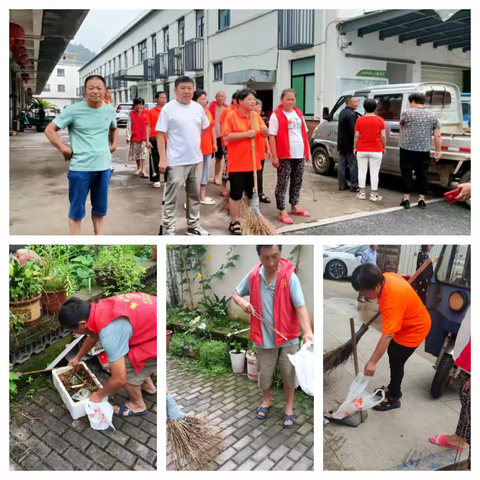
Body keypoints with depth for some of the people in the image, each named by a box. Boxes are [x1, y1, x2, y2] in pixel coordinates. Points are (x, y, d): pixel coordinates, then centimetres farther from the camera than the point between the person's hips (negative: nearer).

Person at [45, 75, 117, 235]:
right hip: (80, 168, -4)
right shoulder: (73, 110, -8)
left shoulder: (110, 111, 5)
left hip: (104, 167, 4)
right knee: (77, 210, 5)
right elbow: (50, 130, -3)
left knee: (100, 210, 15)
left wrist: (113, 144, 12)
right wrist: (63, 148, -12)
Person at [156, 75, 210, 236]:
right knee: (171, 197, -2)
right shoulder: (168, 108, -8)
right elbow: (160, 134, -10)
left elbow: (205, 128, 22)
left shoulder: (198, 107, 7)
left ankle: (193, 226, 28)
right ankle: (169, 229, 6)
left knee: (194, 196, 15)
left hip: (195, 159, 6)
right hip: (176, 161, -6)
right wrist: (163, 159, -16)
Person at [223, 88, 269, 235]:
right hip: (237, 163, -5)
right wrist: (246, 134, -20)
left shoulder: (256, 115, 9)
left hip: (255, 162, 5)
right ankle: (234, 222, 13)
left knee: (254, 193, 13)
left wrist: (265, 131, -9)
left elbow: (265, 135, 14)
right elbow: (226, 137, -14)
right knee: (236, 194, 1)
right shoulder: (231, 116, -8)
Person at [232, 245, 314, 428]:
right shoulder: (252, 276, -8)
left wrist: (308, 331, -39)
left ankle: (289, 408, 36)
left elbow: (300, 306, -23)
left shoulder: (290, 277, -18)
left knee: (289, 375, 13)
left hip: (287, 338, -2)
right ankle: (266, 401, 45)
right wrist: (242, 302, -15)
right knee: (264, 374, 18)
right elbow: (235, 294, 8)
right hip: (263, 338, 2)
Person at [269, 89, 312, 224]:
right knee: (282, 183, -2)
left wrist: (308, 151, 13)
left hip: (300, 154, 7)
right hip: (285, 156, -6)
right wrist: (274, 157, -16)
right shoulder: (276, 115, -8)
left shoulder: (299, 114, 12)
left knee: (297, 182, 14)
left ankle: (295, 207, 28)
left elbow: (304, 133, 18)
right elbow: (272, 137, -11)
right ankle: (282, 212, 3)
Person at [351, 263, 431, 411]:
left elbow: (387, 336, -37)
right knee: (392, 354, 19)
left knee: (396, 361, 3)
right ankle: (393, 388, 39)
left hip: (414, 328, -9)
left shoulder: (392, 299, -39)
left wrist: (372, 362, -33)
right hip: (406, 322, 9)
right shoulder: (385, 277, -15)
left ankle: (394, 398, 23)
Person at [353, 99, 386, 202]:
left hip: (361, 150, 1)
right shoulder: (380, 120, -4)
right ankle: (374, 194, 5)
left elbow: (356, 136, -1)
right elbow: (383, 136, -4)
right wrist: (384, 148, 8)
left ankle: (362, 193, 12)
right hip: (376, 151, -1)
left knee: (362, 171, 8)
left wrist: (354, 148, 9)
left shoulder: (359, 120, -2)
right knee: (374, 173, 2)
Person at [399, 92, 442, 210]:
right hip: (424, 150, 3)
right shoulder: (433, 115, 6)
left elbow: (401, 127, 14)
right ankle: (422, 200, 10)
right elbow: (438, 135, 4)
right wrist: (438, 151, 8)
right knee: (423, 175, 8)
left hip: (407, 148, -3)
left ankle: (406, 199, 3)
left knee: (407, 174, 3)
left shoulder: (407, 112, -3)